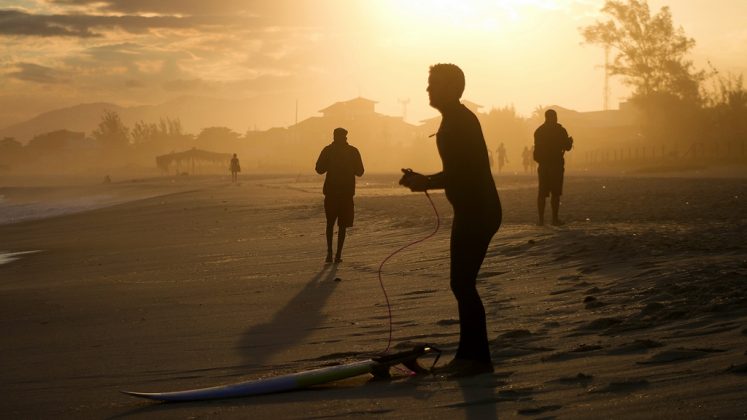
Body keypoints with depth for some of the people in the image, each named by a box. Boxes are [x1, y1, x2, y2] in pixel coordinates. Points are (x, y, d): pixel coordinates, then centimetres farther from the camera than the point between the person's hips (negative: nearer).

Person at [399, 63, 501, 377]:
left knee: (462, 283, -9)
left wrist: (425, 182, -18)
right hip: (473, 211, 11)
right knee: (462, 283, 13)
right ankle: (469, 354, 19)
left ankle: (478, 357, -4)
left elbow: (462, 173, -22)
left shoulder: (458, 121, -15)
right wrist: (425, 181, 16)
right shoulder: (457, 119, 17)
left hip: (477, 212, -11)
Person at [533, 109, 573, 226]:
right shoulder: (560, 130, -6)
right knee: (555, 193, 0)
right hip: (556, 165, -3)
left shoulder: (538, 131, 6)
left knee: (542, 193, 6)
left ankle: (541, 219, 3)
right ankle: (555, 219, -2)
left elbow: (537, 149, 11)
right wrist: (570, 141, 17)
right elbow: (567, 147, -4)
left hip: (543, 166, 3)